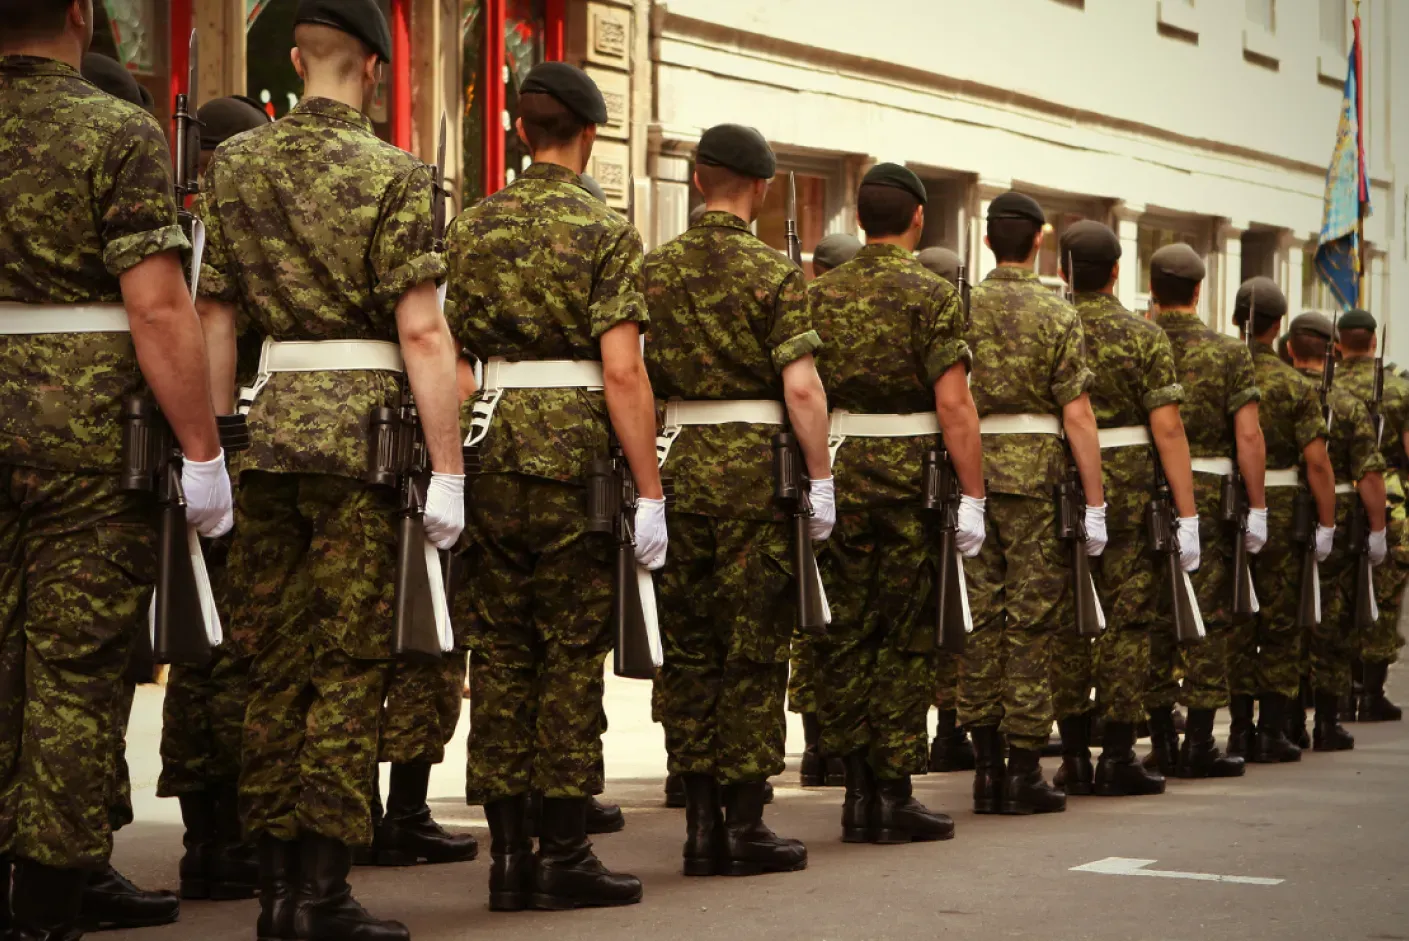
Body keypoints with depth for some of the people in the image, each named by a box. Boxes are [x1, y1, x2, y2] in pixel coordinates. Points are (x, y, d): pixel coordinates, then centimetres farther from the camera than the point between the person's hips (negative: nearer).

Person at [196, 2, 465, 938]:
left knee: (273, 660, 11)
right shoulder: (394, 174, -6)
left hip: (266, 427, 5)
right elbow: (420, 333, -12)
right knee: (349, 663, 0)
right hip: (361, 430, -5)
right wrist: (448, 470, -10)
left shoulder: (233, 165, 10)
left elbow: (214, 318, 9)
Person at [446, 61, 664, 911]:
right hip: (572, 454, -4)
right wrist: (650, 493, -11)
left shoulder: (471, 227, 10)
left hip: (487, 450, 5)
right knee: (571, 652, 1)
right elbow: (621, 371, -13)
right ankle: (565, 855, 3)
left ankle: (509, 854, 10)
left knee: (500, 652, 8)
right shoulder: (606, 232, -5)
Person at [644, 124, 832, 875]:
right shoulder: (774, 273, -6)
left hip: (675, 466, 4)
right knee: (753, 649, 2)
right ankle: (745, 825, 3)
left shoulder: (656, 269, 6)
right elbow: (800, 387, -14)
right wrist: (821, 479, -7)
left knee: (687, 646, 9)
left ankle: (701, 825, 10)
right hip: (754, 469, -4)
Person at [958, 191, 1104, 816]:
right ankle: (1024, 773, 1)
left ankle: (986, 766, 10)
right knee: (1031, 624, 0)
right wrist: (1095, 505, -5)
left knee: (980, 622, 7)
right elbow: (1077, 417, -8)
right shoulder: (1056, 315, -4)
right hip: (1034, 476, -3)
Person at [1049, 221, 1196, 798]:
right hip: (1129, 492, -3)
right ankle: (1117, 757, 0)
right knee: (1126, 621, 2)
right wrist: (1187, 515, -7)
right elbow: (1167, 430, -9)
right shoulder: (1144, 337, -4)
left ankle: (1074, 757, 10)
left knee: (1065, 624, 8)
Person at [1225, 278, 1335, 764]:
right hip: (1281, 513, -2)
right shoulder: (1295, 385, -8)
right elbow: (1317, 462, -12)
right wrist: (1326, 523, -5)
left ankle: (1240, 729, 11)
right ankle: (1272, 732, 4)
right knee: (1280, 626, 5)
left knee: (1235, 623, 10)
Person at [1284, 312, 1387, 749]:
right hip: (1334, 525, -2)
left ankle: (1290, 720, 13)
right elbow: (1369, 473, -12)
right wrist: (1377, 530, -5)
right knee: (1331, 625, 4)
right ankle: (1327, 723, 6)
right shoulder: (1347, 402, -7)